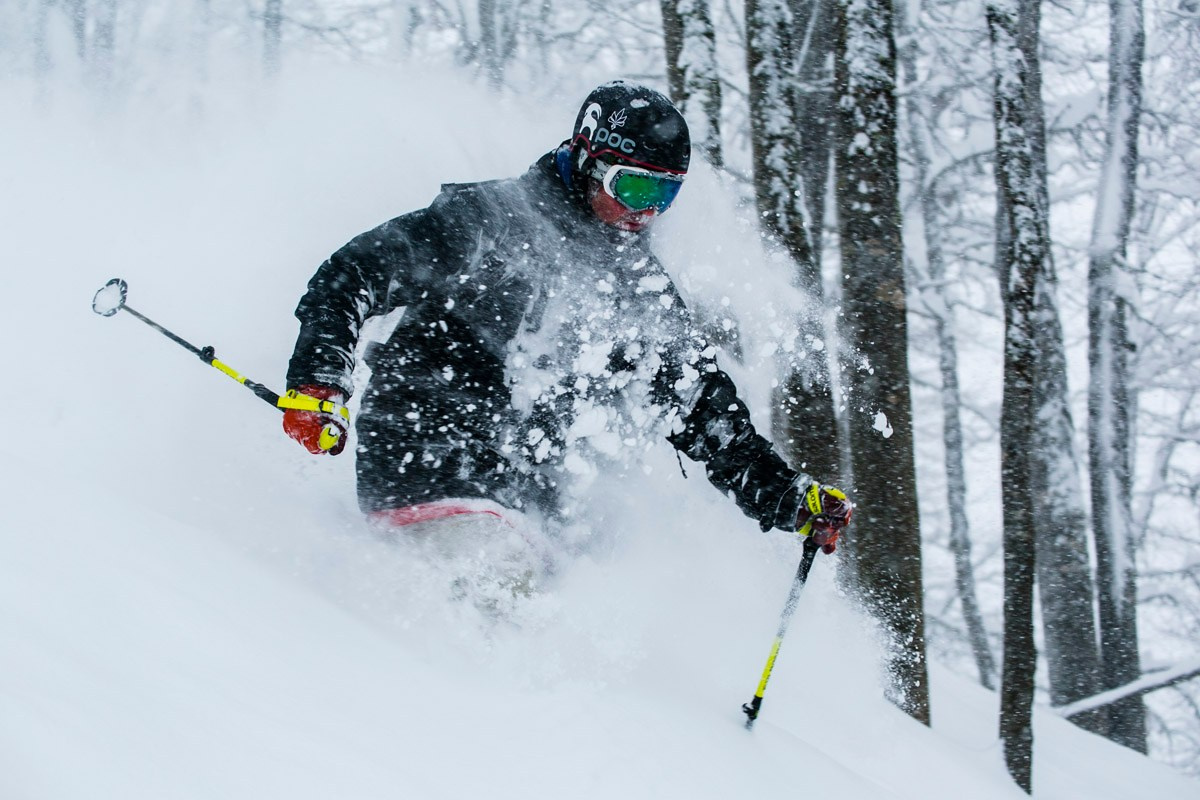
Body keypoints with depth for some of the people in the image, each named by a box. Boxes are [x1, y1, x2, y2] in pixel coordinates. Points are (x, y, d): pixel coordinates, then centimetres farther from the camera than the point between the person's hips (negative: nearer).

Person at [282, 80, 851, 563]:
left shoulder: (646, 299, 17)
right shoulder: (485, 220, -1)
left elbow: (710, 415, 20)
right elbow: (350, 277, -4)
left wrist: (794, 503, 10)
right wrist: (317, 385, -18)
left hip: (526, 497, 7)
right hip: (422, 459, -7)